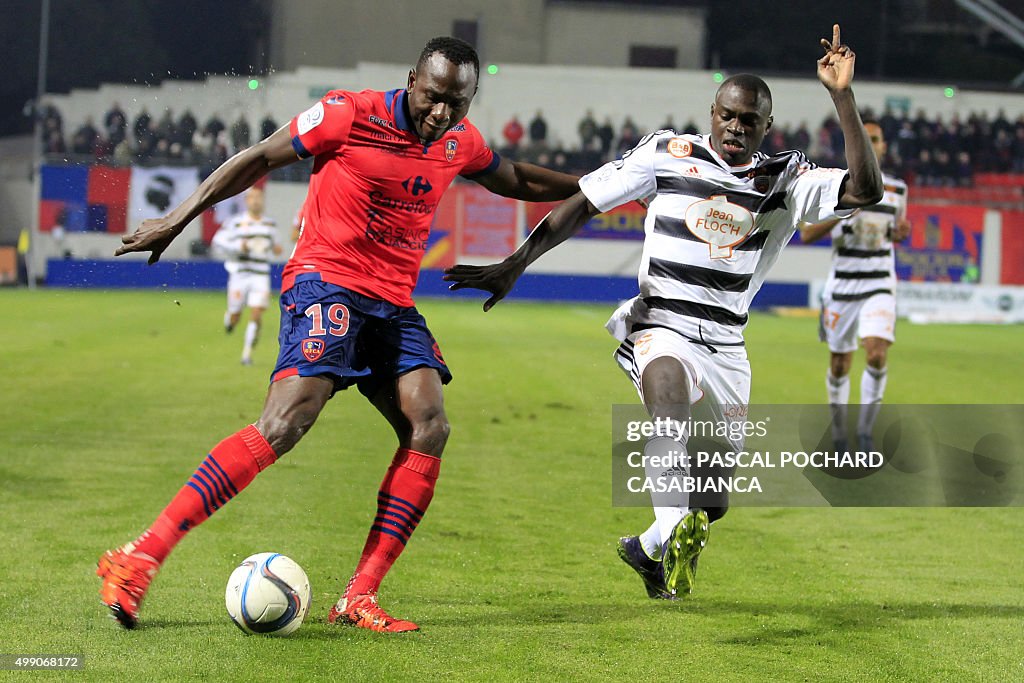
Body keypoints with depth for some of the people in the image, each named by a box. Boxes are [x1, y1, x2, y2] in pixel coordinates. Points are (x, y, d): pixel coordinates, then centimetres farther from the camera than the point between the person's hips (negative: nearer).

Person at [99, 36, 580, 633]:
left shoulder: (460, 142, 10)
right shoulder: (349, 114, -9)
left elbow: (516, 181, 31)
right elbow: (258, 160, -1)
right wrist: (177, 220, 0)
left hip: (393, 304, 7)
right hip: (326, 283, -7)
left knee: (429, 428, -13)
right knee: (287, 421, -24)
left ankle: (358, 599, -11)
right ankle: (140, 559, -25)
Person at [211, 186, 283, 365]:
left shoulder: (270, 224, 10)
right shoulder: (235, 223, -3)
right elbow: (218, 241, -5)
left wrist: (276, 248, 5)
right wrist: (238, 246, -17)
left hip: (261, 275, 2)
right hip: (239, 274, -2)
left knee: (256, 314, -11)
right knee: (235, 317, 3)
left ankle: (247, 353, -1)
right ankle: (228, 318, 41)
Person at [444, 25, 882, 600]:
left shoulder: (785, 180, 1)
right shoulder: (667, 154, 0)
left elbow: (865, 190, -13)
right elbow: (583, 204, 4)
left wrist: (843, 99, -21)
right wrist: (514, 267, 1)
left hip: (726, 345, 3)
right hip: (662, 329, -3)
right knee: (668, 383, -39)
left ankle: (652, 550, 38)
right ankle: (673, 525, -53)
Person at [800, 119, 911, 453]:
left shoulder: (897, 188, 7)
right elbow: (806, 234, -6)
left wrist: (900, 233, -1)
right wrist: (842, 213, -20)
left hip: (879, 285, 1)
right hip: (841, 286, -1)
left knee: (877, 354, -19)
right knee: (840, 365, 5)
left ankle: (865, 432, -7)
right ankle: (839, 434, 23)